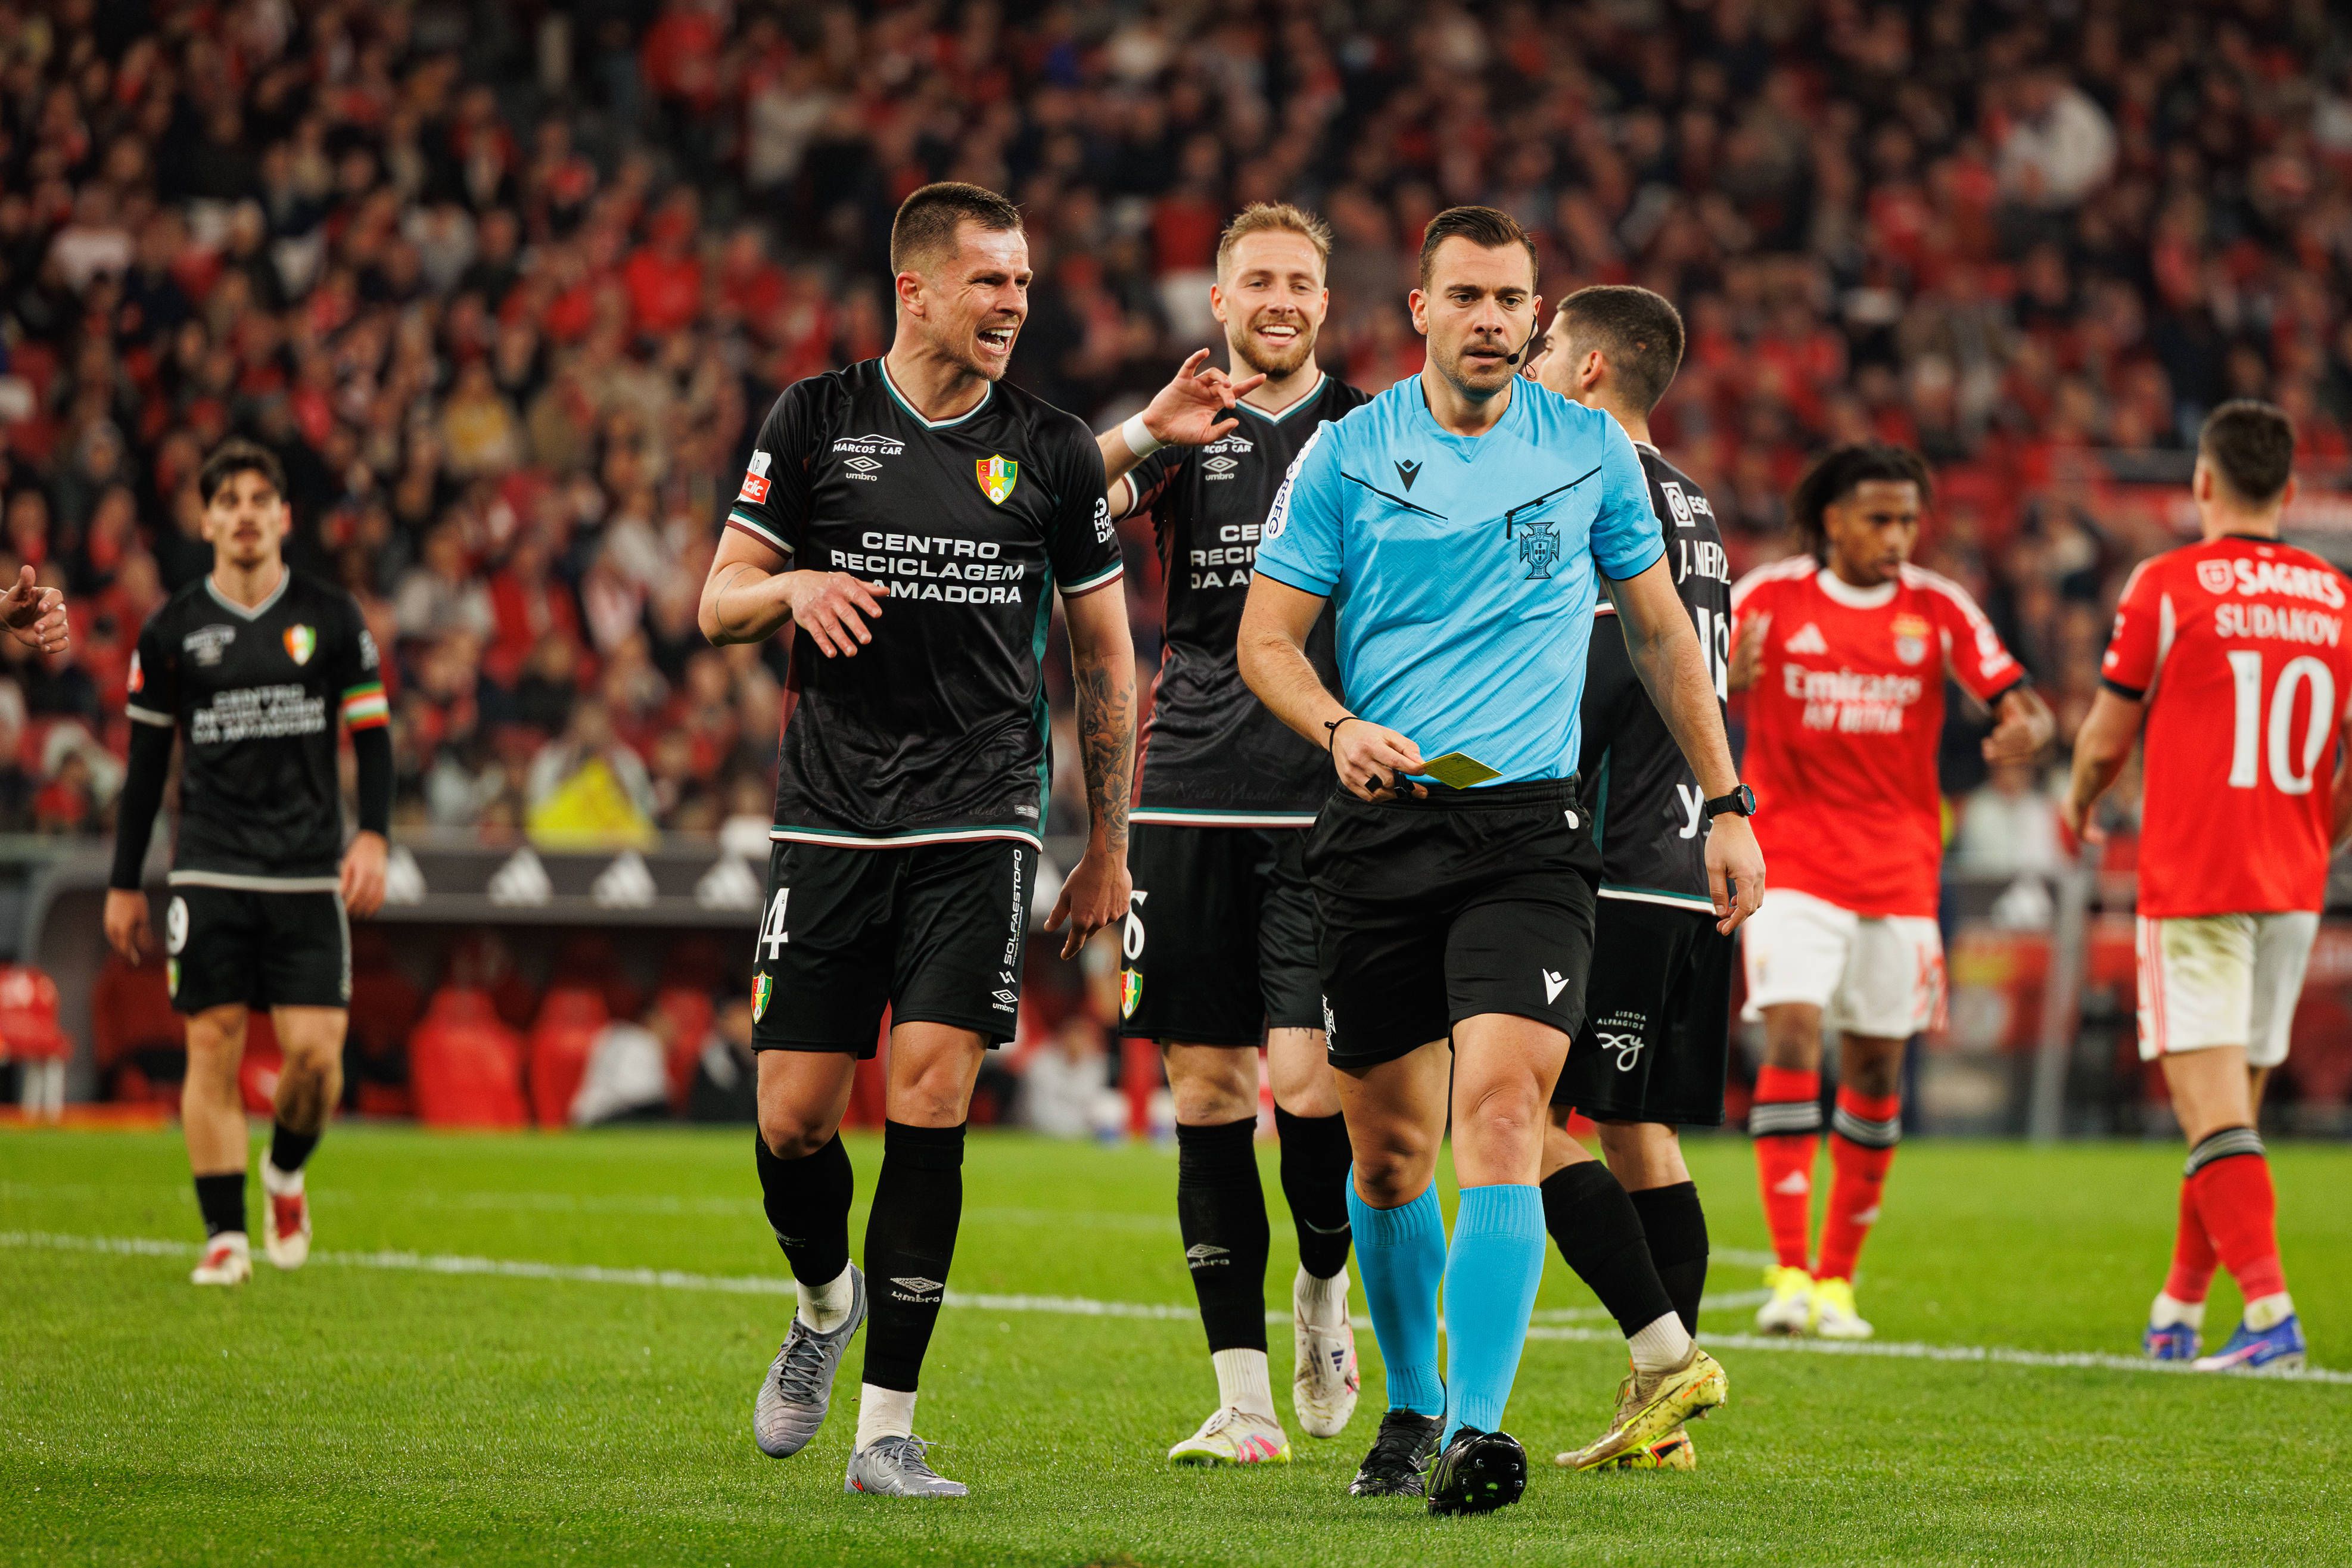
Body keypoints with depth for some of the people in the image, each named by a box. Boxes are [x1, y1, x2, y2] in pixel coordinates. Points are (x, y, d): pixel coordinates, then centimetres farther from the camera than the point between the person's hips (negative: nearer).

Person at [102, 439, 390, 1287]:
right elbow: (145, 762, 10)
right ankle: (225, 1234, 1)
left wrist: (373, 836, -7)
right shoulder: (172, 630, 5)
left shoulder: (331, 619, 5)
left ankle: (286, 1175, 21)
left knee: (316, 1053, -8)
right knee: (213, 1050, -5)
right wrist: (124, 884, 9)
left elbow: (371, 736, 8)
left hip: (309, 872, 0)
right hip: (210, 872, 0)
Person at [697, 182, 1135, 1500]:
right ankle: (826, 1304, 34)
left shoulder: (1053, 450, 5)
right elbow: (719, 604, 7)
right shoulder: (818, 420, 4)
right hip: (830, 821, 1)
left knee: (929, 1103, -12)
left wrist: (1109, 847, 11)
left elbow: (1106, 657, 12)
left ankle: (887, 1428, -7)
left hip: (980, 821, -1)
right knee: (795, 1119, 0)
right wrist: (795, 587, -17)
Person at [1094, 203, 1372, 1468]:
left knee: (1311, 1080, -12)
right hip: (1194, 800, 2)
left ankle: (1324, 1284, 18)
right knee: (1209, 1092, 1)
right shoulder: (1180, 436, 9)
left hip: (1332, 803, -2)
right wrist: (1144, 433, -22)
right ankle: (1245, 1400, 6)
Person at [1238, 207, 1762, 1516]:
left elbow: (1663, 633, 16)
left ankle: (1476, 1429, -24)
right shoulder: (1347, 457, 3)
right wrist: (1338, 728, -16)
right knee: (1389, 1149, 7)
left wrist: (1727, 806, 13)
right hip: (1382, 824, 1)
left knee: (1501, 1109, -19)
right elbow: (1266, 636, 4)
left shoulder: (1593, 452, 6)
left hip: (1532, 828, -1)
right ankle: (1412, 1404, 29)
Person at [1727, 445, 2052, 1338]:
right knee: (1792, 1035, -17)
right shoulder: (1770, 598, -1)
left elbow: (2024, 705, -1)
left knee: (1877, 1064, 5)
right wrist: (1729, 680, -27)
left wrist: (2024, 731, -26)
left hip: (1899, 867, 2)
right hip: (1793, 860, -2)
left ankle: (1837, 1279, 15)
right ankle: (1788, 1271, -17)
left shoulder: (1940, 611, 3)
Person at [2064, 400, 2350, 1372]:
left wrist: (2079, 802, 21)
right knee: (2233, 1104, 14)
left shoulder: (2167, 586, -7)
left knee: (2212, 1110, -9)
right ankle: (2178, 1311, 23)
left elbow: (2107, 738, -1)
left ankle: (2269, 1310, -21)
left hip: (2192, 883, -5)